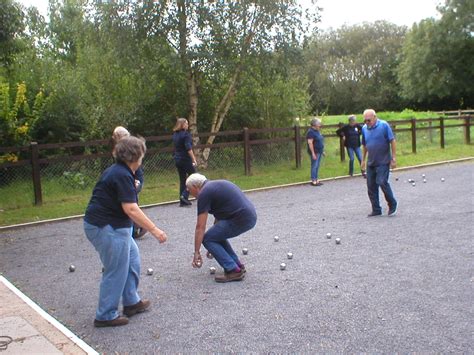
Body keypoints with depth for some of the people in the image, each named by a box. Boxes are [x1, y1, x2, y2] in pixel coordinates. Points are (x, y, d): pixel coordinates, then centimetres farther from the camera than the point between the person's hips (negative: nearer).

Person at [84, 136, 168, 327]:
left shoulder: (118, 170, 10)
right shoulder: (123, 176, -21)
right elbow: (131, 209, -26)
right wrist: (154, 230, -25)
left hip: (109, 225, 10)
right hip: (107, 228, -10)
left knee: (132, 257, 18)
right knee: (116, 272, 0)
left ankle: (131, 302, 28)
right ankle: (106, 316, 12)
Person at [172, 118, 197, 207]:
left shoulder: (175, 134, 10)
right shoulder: (185, 134, -13)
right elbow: (188, 149, -18)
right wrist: (194, 159, -15)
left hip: (177, 159, 8)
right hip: (186, 159, -8)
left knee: (182, 180, 12)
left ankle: (183, 201, 12)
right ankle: (184, 195, -8)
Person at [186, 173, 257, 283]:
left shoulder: (204, 193, -4)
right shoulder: (215, 185, 23)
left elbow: (200, 227, -5)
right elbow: (219, 216, 30)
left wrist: (197, 252, 2)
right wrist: (214, 247, 36)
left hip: (241, 219, -9)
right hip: (250, 216, 9)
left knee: (207, 239, 3)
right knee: (217, 236, 24)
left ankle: (233, 271, -1)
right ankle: (237, 265, 23)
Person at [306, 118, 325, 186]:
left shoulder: (317, 131, 14)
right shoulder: (311, 132, -15)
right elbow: (310, 143, -20)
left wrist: (322, 151, 20)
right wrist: (313, 153, -23)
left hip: (319, 152, 9)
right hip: (315, 152, -9)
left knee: (317, 166, 12)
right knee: (314, 166, -5)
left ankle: (316, 179, 18)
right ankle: (313, 181, 0)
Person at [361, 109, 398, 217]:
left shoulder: (384, 125, -9)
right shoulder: (364, 128, 5)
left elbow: (392, 141, -9)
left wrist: (393, 158, -12)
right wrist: (363, 160, 17)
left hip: (383, 162, -5)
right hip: (371, 163, 6)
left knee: (382, 182, -15)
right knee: (371, 186, 4)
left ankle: (392, 204, 7)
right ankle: (376, 210, 15)